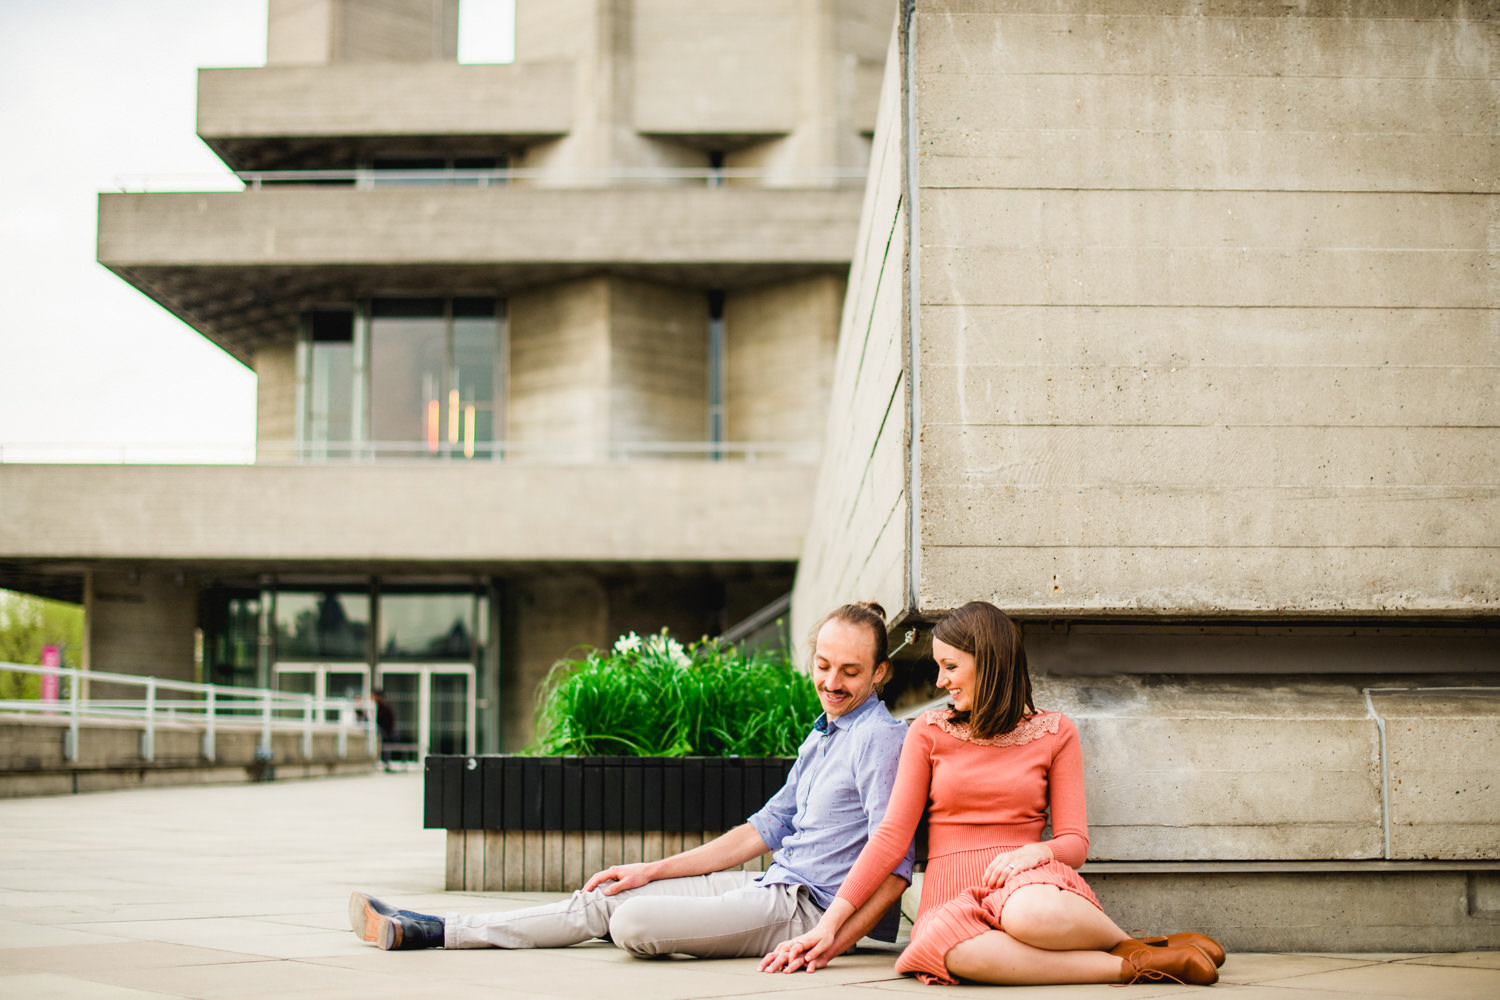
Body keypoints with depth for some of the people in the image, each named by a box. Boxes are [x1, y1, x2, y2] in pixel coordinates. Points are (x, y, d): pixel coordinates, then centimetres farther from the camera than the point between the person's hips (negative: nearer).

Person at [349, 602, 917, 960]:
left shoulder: (879, 738, -13)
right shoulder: (822, 737, 17)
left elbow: (895, 866, -20)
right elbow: (766, 828, 19)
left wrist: (831, 945, -28)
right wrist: (654, 871, 16)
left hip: (807, 907, -9)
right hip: (776, 886, 9)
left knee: (633, 922, -23)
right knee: (602, 899, 4)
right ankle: (420, 932, 7)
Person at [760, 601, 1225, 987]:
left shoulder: (1054, 732, 12)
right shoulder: (929, 731, 13)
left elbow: (1075, 843, 8)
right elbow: (891, 835, 6)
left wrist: (1036, 851, -17)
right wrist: (830, 924, -4)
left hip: (1026, 882, -1)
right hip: (952, 895, 1)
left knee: (1032, 914, -42)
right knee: (952, 947, -40)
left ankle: (1131, 947, -12)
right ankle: (1138, 966, -26)